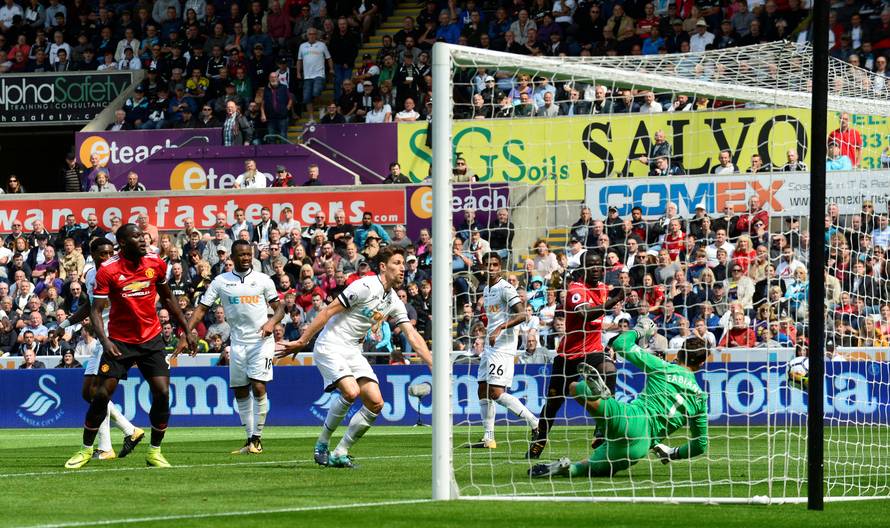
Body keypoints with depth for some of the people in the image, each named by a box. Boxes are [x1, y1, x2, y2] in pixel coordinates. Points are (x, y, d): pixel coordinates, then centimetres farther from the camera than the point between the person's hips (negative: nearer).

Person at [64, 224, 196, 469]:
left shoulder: (156, 263, -3)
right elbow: (96, 310, -16)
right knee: (102, 394, -7)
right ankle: (86, 450, 10)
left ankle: (155, 452, 5)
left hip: (151, 339, 3)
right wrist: (104, 340, -32)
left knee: (162, 393, -9)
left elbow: (167, 298, 13)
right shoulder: (108, 271, -14)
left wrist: (186, 330, 14)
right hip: (119, 341, -3)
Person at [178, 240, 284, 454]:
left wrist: (272, 322, -16)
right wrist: (186, 334, -10)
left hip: (261, 340, -3)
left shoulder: (263, 280, 2)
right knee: (240, 393, 4)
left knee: (258, 388, -13)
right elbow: (201, 308, 2)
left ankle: (257, 438, -4)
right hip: (238, 343, 3)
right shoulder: (221, 281, 4)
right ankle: (250, 439, 15)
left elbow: (279, 308, 6)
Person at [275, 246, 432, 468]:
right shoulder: (365, 287, -16)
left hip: (353, 351, 8)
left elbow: (413, 337, 10)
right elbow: (329, 311, -15)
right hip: (330, 347, -8)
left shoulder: (394, 303, 8)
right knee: (351, 391, -28)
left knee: (376, 403, -7)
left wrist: (433, 365, 0)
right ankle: (322, 445, -8)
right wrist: (301, 342, -16)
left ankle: (340, 453, 2)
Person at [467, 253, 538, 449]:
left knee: (496, 392, -16)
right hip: (490, 346, 10)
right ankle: (488, 438, 11)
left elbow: (521, 315, -20)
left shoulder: (505, 289, -11)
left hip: (503, 346, -10)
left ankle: (535, 423, -11)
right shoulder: (486, 290, 17)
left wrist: (499, 329, -28)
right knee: (483, 390, 7)